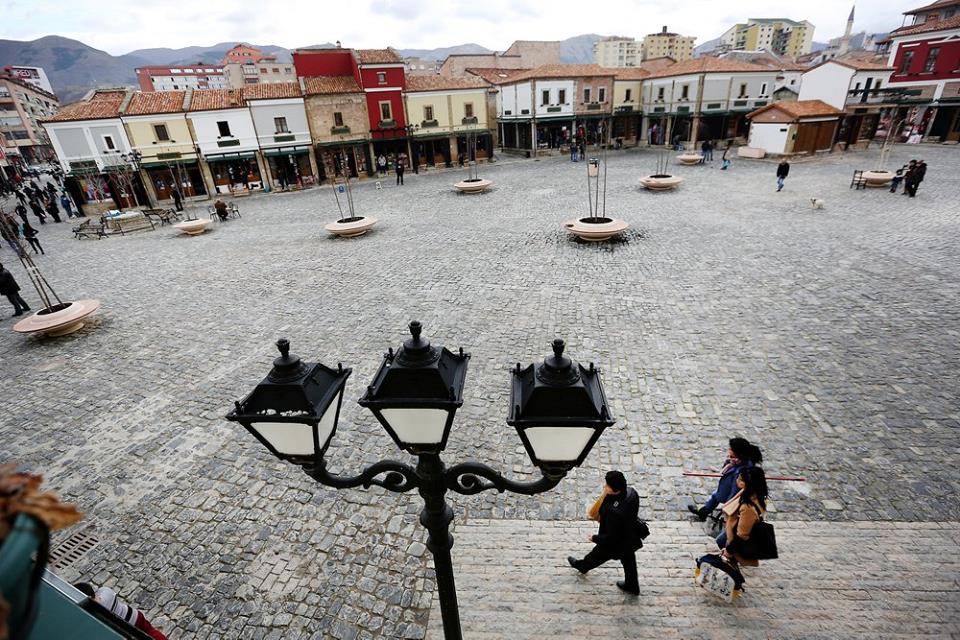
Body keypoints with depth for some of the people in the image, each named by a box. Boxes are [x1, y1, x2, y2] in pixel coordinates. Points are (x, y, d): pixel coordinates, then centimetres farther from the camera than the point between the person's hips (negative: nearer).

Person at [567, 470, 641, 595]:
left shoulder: (614, 512, -44)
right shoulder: (631, 492, -22)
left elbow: (610, 537, -30)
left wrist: (594, 538, -13)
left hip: (614, 544, -6)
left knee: (597, 556, 25)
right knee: (628, 561, 31)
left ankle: (582, 566, 54)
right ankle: (632, 586, 56)